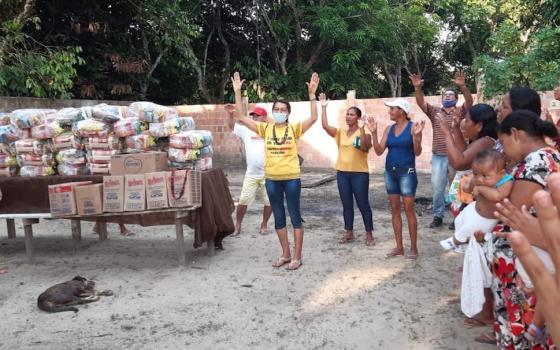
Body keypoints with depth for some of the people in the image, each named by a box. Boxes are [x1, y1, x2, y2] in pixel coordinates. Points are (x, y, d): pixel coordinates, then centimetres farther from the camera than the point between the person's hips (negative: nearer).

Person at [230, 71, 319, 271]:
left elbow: (314, 118, -16)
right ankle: (285, 254, 26)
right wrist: (237, 92, -6)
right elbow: (240, 118, 0)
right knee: (278, 217, 12)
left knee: (294, 216, 4)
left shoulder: (294, 128, -2)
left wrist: (312, 94, -22)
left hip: (291, 178, -3)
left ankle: (297, 257, 14)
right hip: (271, 179, 3)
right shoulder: (265, 129, 4)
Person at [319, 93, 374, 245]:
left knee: (363, 205, 1)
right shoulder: (340, 133, 8)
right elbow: (325, 125, -3)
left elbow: (365, 148, -21)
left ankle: (369, 234, 10)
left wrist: (361, 129, -27)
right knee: (347, 205, 11)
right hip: (342, 173, 5)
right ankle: (349, 233, 22)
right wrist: (323, 107, -6)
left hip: (359, 173, -5)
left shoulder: (364, 133, -4)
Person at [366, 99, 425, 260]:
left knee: (409, 209, -2)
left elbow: (417, 152, -11)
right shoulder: (389, 129, 8)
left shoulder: (413, 126, -7)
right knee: (395, 210, 9)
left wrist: (416, 135, -27)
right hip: (390, 171, 6)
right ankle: (399, 247, 17)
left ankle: (413, 247, 8)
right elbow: (379, 151, 2)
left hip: (406, 172, -6)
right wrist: (373, 133, -6)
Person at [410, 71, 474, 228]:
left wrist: (462, 86, -32)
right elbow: (420, 102, -4)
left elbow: (469, 101, -15)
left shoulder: (460, 112, 3)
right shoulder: (434, 111, 8)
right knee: (437, 187, 4)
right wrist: (417, 88, -22)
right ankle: (438, 216, 16)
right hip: (438, 156, 2)